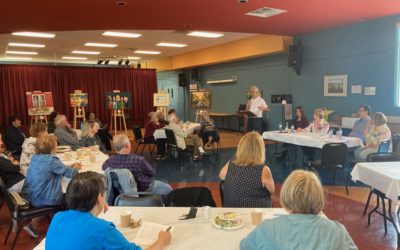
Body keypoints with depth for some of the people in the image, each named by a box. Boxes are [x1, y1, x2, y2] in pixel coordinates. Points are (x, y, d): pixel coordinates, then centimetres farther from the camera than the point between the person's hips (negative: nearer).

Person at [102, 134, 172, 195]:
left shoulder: (110, 161, -24)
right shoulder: (138, 160, -37)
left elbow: (104, 167, 1)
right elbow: (152, 173, -20)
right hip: (145, 189, -6)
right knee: (168, 188, 21)